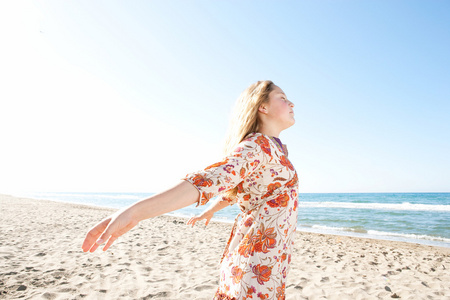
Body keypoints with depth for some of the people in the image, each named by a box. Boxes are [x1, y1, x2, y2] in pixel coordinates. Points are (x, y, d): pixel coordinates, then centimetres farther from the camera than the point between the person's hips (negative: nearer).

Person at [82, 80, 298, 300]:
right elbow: (208, 180, -28)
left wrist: (210, 211, 40)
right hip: (260, 261, -8)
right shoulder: (257, 144, -15)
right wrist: (134, 211, -36)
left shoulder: (273, 148, 14)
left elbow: (235, 188, 25)